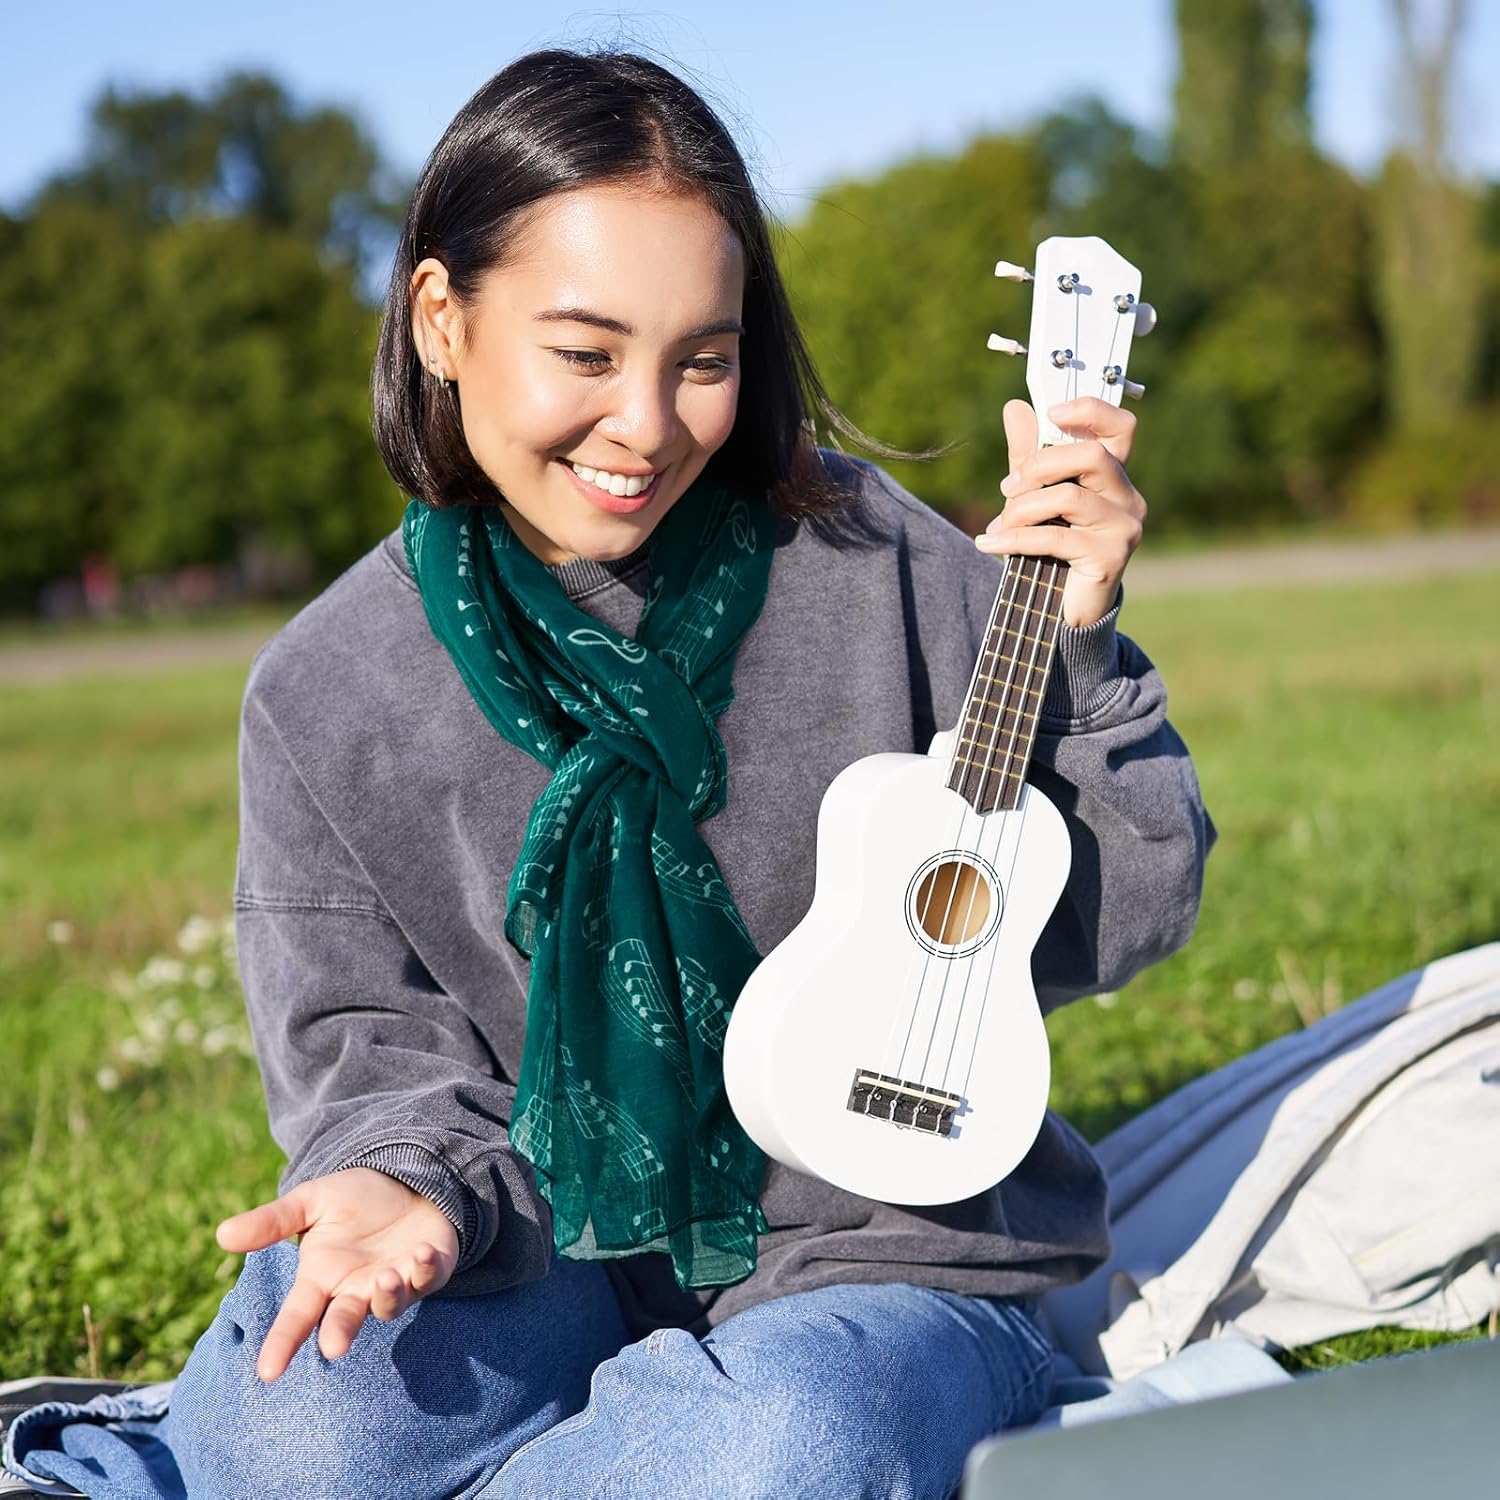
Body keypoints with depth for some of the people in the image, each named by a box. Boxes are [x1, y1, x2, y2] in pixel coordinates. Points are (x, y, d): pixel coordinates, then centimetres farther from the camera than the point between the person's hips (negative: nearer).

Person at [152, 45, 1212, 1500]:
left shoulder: (865, 561, -7)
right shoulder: (323, 697, -2)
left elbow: (1117, 918, -3)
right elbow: (376, 1039, 3)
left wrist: (1073, 642, -17)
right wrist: (405, 1178, -19)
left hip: (885, 1254, -1)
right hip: (561, 1257, 2)